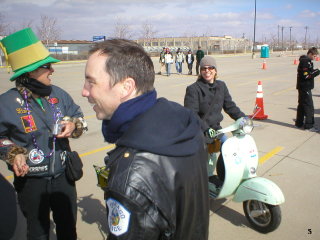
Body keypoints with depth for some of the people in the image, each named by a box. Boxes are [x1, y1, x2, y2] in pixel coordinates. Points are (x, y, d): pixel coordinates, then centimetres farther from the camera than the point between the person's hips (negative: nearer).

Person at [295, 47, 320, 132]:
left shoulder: (306, 61, 15)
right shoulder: (305, 61, -16)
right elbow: (306, 76, -22)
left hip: (303, 87, 10)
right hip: (305, 87, -10)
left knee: (302, 105, 16)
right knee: (309, 106, -6)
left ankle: (299, 123, 25)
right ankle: (309, 125, -2)